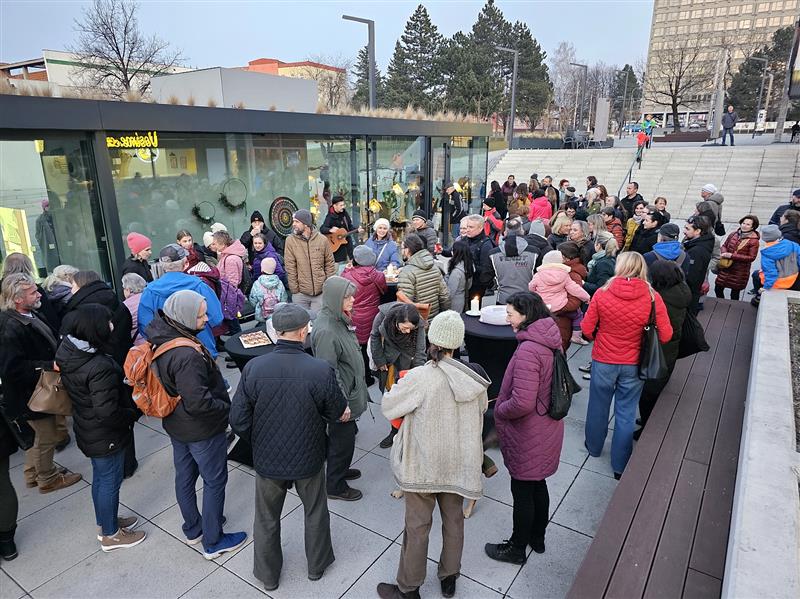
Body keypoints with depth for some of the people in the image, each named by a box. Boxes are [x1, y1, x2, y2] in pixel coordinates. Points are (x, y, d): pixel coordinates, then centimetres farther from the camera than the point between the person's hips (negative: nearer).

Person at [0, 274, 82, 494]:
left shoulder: (29, 315, 1)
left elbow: (48, 343, 17)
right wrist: (50, 366, -29)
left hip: (38, 389, 10)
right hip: (32, 394, -10)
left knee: (42, 434, 25)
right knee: (47, 436, 9)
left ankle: (32, 473, 44)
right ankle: (47, 479, 31)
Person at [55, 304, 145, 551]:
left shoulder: (67, 351, -6)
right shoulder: (100, 367, -34)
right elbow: (107, 412, -32)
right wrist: (135, 412, -15)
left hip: (86, 429, 9)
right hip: (106, 435, -8)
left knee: (100, 477, 25)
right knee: (110, 481, 11)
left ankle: (105, 522, 45)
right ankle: (110, 535, 30)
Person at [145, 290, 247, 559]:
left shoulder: (161, 339, -6)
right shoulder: (187, 357, -34)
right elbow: (198, 403, -34)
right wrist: (227, 408, -17)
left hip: (175, 424, 9)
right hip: (202, 430, -9)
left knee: (184, 476, 23)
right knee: (215, 482, 10)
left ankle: (193, 529, 44)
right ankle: (212, 541, 26)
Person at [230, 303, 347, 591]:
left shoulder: (253, 368, -21)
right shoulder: (321, 370, -26)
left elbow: (239, 421, -12)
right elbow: (337, 413, -10)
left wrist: (258, 442, 7)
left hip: (267, 459, 1)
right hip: (308, 459, -1)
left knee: (267, 519, 25)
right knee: (315, 513, 26)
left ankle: (268, 575, 45)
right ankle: (317, 564, 48)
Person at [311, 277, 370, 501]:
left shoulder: (338, 319, 1)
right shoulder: (326, 331, -30)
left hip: (350, 389, 9)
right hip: (341, 398, -9)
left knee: (344, 437, 26)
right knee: (342, 440, 9)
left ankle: (340, 470, 47)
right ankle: (335, 486, 28)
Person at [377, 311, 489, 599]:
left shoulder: (419, 378, -25)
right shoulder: (475, 379, -11)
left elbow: (387, 407, -12)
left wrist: (401, 385, 6)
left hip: (423, 465, -4)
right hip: (458, 464, 4)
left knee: (417, 526, 12)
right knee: (453, 520, 22)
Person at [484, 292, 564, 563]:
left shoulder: (527, 350, -30)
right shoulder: (550, 342, -1)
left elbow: (522, 403, -33)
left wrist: (498, 410, -13)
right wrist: (504, 402, 12)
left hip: (528, 436, -9)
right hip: (547, 428, 9)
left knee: (522, 491, 12)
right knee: (537, 485, 25)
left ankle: (517, 547, 33)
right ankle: (537, 537, 45)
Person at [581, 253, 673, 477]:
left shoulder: (602, 293, -16)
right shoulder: (652, 297, -14)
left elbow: (587, 329, -9)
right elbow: (666, 335, -8)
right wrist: (642, 339, 10)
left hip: (603, 361, 0)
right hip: (633, 366, 0)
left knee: (598, 406, 20)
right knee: (626, 414, 13)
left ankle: (594, 447, 42)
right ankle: (620, 465, 25)